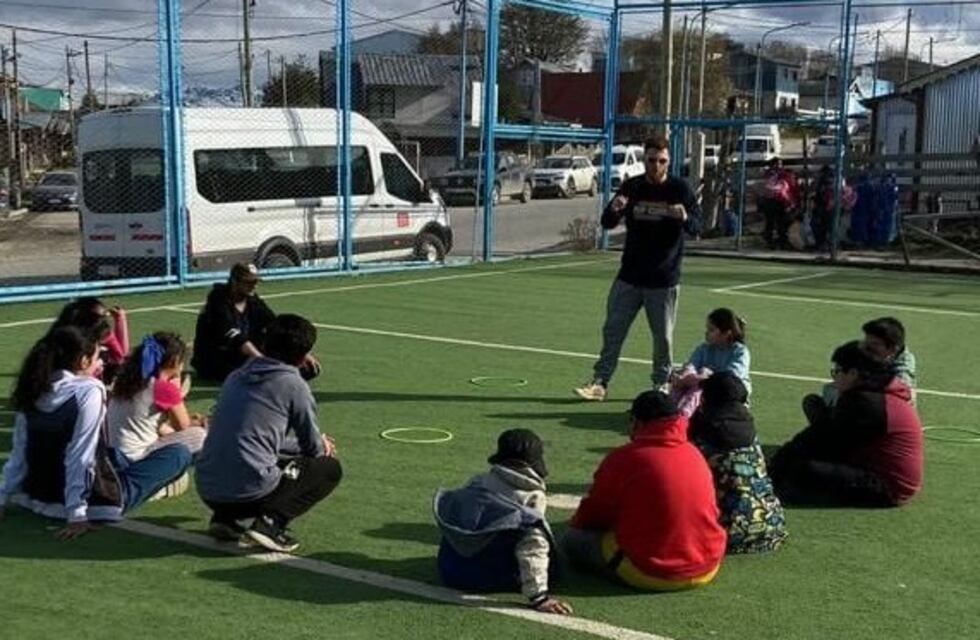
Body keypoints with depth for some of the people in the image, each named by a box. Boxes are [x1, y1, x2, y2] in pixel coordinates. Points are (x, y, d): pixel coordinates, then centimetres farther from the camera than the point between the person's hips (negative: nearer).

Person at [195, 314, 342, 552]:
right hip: (250, 491, -7)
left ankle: (224, 517, 12)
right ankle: (271, 522, -6)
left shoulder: (237, 376, 15)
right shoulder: (294, 385, -4)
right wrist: (323, 446, 32)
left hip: (207, 491, 7)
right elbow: (314, 448, 6)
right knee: (330, 468, 13)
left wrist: (318, 444, 37)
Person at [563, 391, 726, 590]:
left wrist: (576, 523, 21)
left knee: (573, 538, 2)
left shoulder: (625, 458, -13)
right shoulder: (694, 454, 5)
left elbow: (593, 514, -3)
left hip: (650, 574, -6)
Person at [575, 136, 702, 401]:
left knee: (663, 337, 6)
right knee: (612, 330, 4)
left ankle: (661, 385, 22)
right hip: (629, 276, 3)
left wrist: (684, 217, -33)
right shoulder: (632, 187, 3)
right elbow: (607, 223, 4)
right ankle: (600, 382, 12)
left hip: (663, 280, -2)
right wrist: (613, 210, -20)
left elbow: (697, 227, -9)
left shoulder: (679, 189, -4)